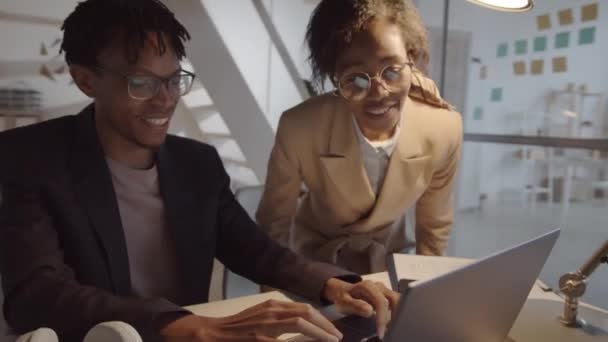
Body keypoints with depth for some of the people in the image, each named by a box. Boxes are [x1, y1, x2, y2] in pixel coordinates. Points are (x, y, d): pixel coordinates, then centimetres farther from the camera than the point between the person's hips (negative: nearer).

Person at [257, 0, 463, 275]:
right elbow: (273, 223, -13)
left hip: (386, 263, 2)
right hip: (313, 261, -1)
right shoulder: (299, 128, -30)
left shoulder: (445, 129, -23)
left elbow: (434, 226, -5)